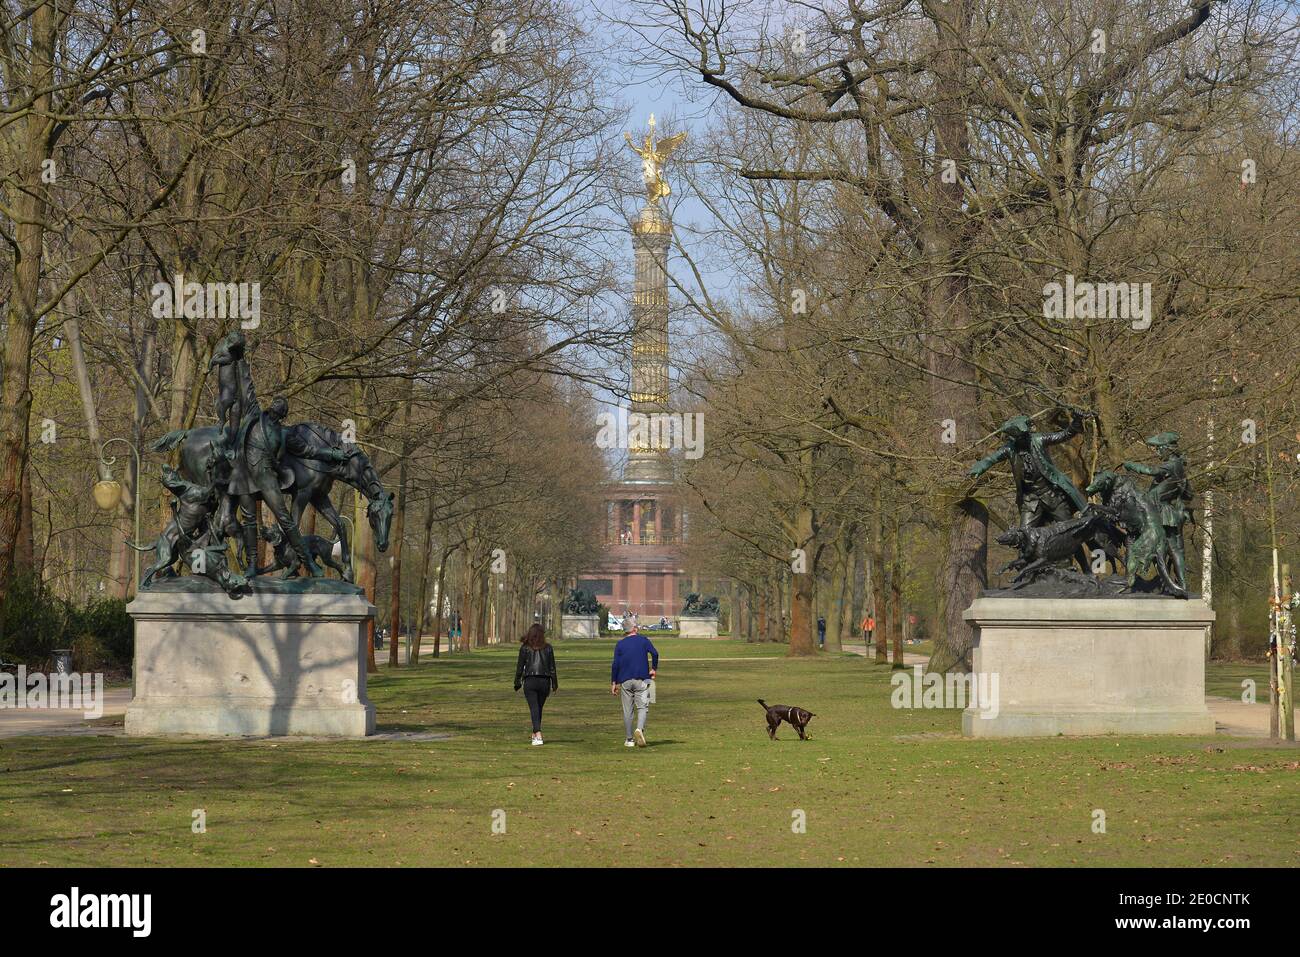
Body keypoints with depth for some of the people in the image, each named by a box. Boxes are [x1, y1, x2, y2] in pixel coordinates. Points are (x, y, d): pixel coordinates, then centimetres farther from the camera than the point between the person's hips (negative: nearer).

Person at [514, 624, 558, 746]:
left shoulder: (525, 648, -2)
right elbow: (552, 667, 5)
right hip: (544, 681, 3)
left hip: (530, 681, -3)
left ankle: (538, 736, -20)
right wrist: (554, 684, 12)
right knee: (539, 708, 18)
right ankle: (535, 733, 30)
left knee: (534, 709, -6)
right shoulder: (548, 648, 3)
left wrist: (517, 682, 7)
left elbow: (520, 666, -1)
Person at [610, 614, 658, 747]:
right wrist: (654, 669, 3)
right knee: (642, 707, -2)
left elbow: (615, 664, 2)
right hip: (641, 679, -2)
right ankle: (640, 729, -29)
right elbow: (655, 653, -12)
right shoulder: (643, 640, 1)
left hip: (625, 680, 2)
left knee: (627, 710, 8)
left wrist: (613, 682, 7)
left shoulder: (620, 644, 5)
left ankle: (629, 739, 10)